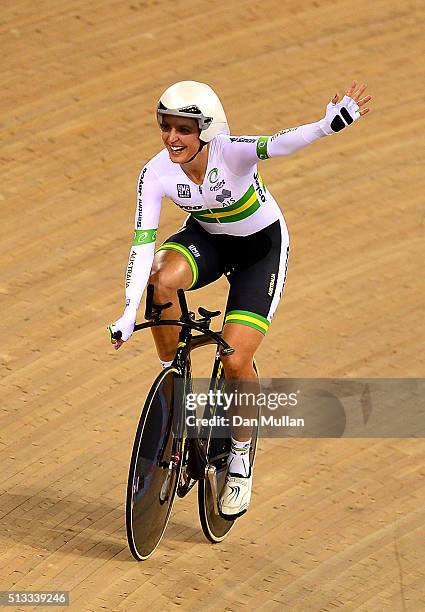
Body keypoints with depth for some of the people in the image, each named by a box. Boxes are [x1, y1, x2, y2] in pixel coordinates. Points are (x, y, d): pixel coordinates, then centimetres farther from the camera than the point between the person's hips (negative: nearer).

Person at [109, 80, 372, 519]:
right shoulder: (156, 175, -22)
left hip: (261, 244, -3)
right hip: (205, 239, 3)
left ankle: (240, 458, 12)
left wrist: (328, 125, -71)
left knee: (235, 361, -14)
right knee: (162, 279, -33)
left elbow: (280, 144, -51)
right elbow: (142, 243, -24)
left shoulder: (232, 153, -32)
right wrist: (129, 312, -35)